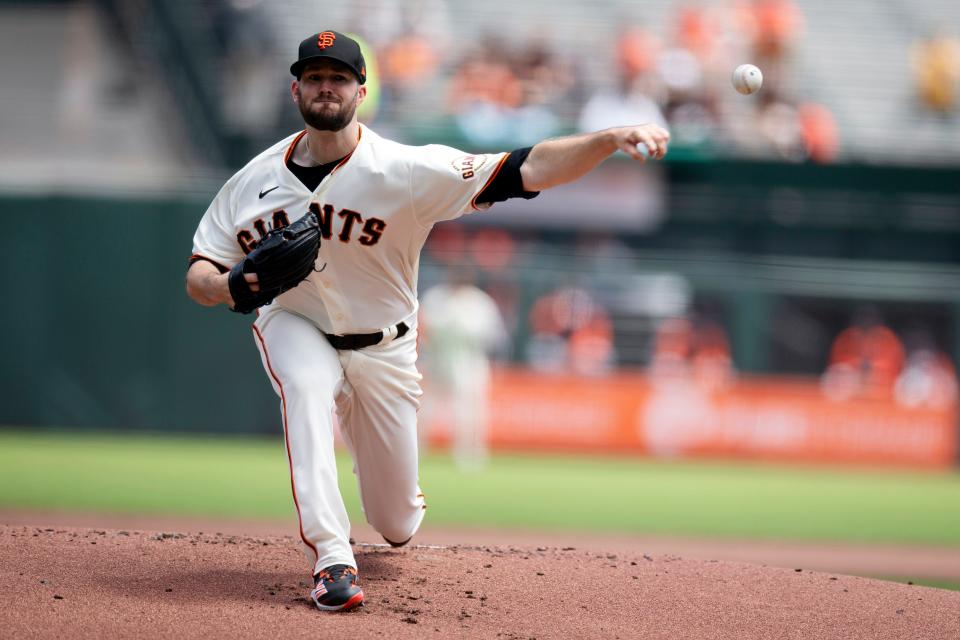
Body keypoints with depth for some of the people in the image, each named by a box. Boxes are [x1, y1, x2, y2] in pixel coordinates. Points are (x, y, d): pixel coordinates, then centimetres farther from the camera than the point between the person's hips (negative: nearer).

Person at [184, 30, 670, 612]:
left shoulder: (407, 171, -23)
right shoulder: (255, 181, -12)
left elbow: (530, 170, -31)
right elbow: (199, 273, -4)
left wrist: (613, 138, -47)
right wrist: (220, 286, -29)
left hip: (382, 349, 0)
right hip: (295, 328, 0)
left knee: (398, 523, 6)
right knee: (307, 387, -38)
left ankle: (402, 505, 48)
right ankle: (332, 560, -36)